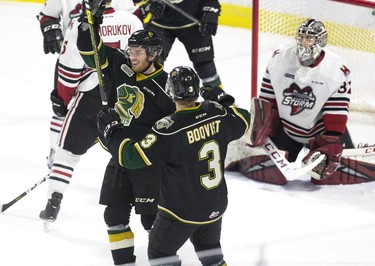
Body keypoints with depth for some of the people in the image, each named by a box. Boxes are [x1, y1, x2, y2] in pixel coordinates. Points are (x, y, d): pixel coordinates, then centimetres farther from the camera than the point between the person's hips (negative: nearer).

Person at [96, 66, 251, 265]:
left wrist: (111, 129, -12)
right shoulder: (218, 114, -11)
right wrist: (223, 100, 24)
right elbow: (242, 121, 11)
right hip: (215, 207, 6)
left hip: (182, 211, -6)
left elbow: (132, 156, -25)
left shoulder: (169, 129, -28)